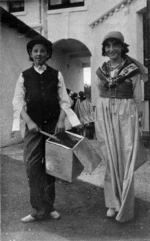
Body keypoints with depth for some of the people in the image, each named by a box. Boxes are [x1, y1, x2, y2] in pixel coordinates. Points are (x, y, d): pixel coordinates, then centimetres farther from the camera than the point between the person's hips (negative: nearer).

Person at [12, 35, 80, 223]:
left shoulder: (56, 75, 8)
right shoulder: (24, 76, 7)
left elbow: (64, 100, 5)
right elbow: (18, 101, 1)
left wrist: (61, 120, -11)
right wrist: (29, 122, -12)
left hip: (54, 125, 1)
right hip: (33, 125, 0)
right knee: (32, 166, -8)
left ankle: (47, 207, 20)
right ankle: (41, 209, 3)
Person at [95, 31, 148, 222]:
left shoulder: (133, 69, -5)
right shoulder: (101, 71, 7)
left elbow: (138, 99, -1)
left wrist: (122, 107, 0)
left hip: (125, 116, -3)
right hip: (104, 116, 4)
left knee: (125, 160, -1)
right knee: (110, 159, 7)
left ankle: (125, 208, 13)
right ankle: (113, 203, 21)